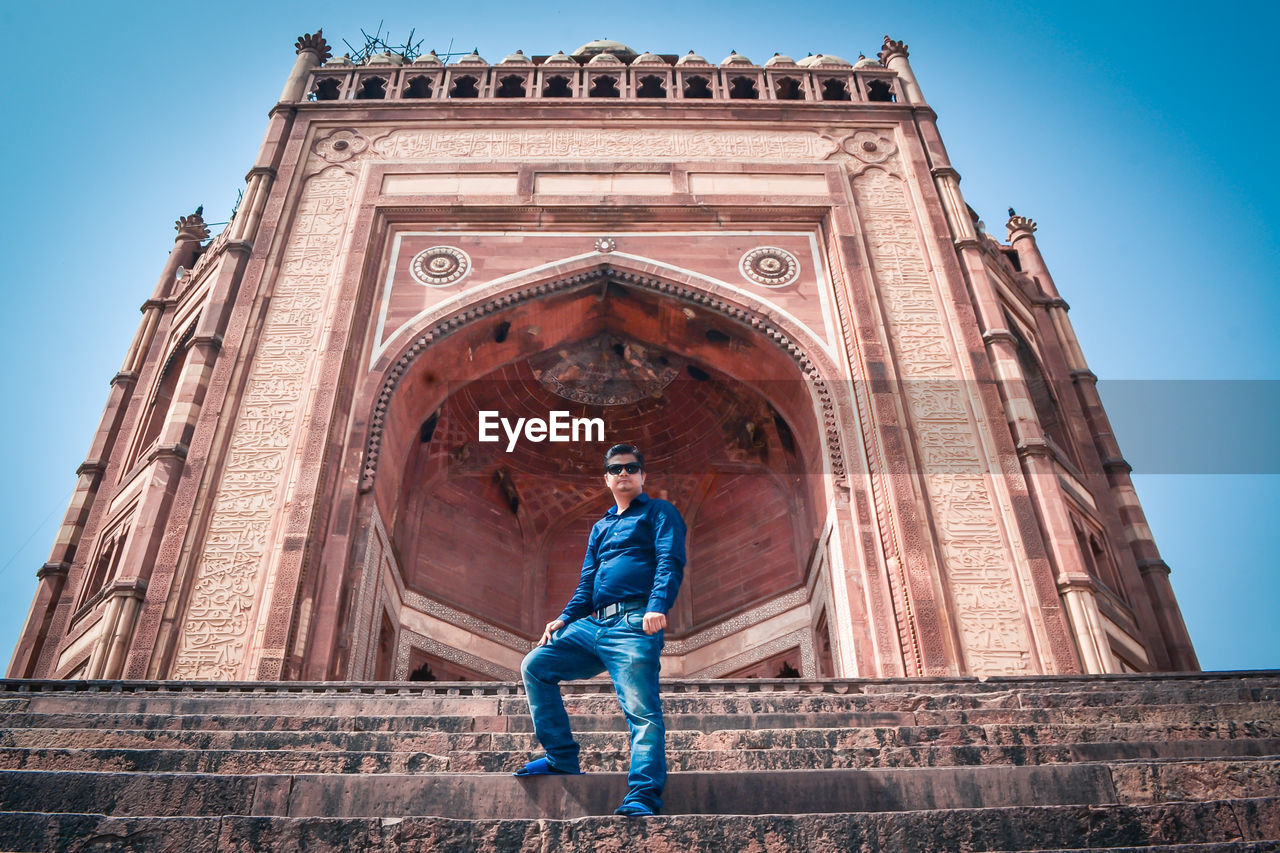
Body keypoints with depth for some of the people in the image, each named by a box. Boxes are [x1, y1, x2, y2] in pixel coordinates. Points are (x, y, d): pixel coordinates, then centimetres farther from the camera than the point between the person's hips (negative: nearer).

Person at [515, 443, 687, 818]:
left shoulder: (659, 512, 9)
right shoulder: (600, 528, 28)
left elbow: (670, 561, -7)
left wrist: (658, 605, -24)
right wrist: (565, 619, 10)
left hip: (634, 624, -7)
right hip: (592, 625, 7)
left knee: (641, 709, -15)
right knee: (535, 666, 3)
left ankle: (643, 798, -17)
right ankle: (562, 760, 8)